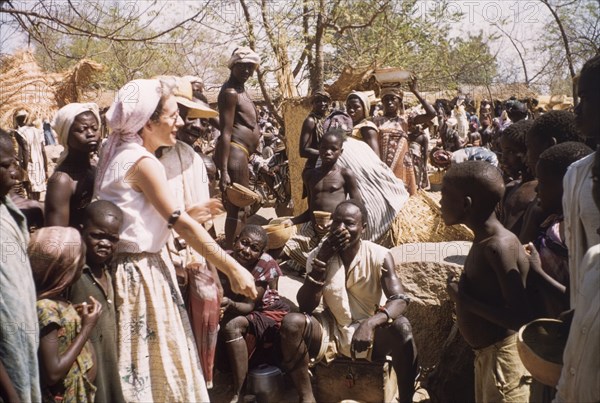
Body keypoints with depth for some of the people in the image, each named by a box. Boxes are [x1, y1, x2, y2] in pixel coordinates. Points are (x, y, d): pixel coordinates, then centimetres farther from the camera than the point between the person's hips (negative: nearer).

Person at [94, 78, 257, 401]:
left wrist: (190, 213, 11)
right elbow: (181, 224, -20)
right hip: (142, 273, -9)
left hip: (127, 267, 9)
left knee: (140, 361, 18)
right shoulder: (143, 161, -17)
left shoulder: (120, 153, 11)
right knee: (157, 361, 3)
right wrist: (233, 269, -18)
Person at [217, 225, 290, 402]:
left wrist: (230, 304, -45)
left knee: (232, 326, -30)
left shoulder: (266, 264, -22)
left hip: (269, 313, -5)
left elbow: (250, 305, -24)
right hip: (239, 317, 5)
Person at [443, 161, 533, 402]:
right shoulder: (485, 242, 6)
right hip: (486, 354, 10)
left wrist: (462, 300, -21)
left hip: (504, 356, -10)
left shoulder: (499, 246, -23)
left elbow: (521, 318, -27)